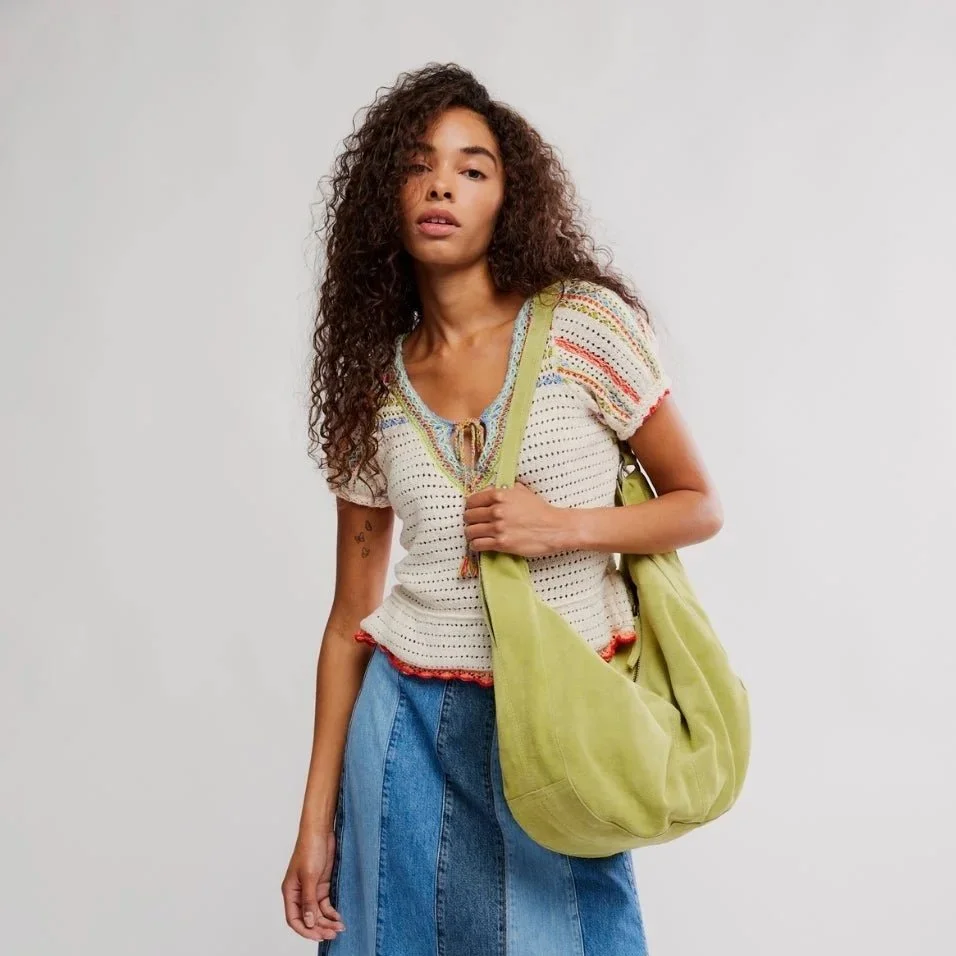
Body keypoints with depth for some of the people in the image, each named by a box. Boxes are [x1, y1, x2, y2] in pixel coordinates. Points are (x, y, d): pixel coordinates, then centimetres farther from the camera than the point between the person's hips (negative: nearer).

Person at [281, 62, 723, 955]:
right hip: (410, 721, 2)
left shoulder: (587, 325, -7)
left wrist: (566, 527, -18)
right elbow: (351, 615, 4)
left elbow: (698, 506, 1)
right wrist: (317, 817, 3)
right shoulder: (374, 380, 1)